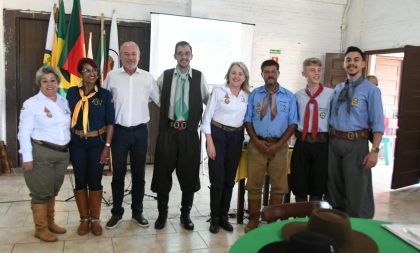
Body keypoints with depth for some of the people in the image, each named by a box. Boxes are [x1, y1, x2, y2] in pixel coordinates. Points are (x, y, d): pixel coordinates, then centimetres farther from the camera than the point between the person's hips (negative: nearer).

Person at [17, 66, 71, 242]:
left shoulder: (64, 102, 9)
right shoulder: (31, 104, -8)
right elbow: (24, 132, -10)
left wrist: (69, 149, 12)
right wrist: (27, 157, -15)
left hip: (62, 154, 6)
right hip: (40, 154, -6)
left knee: (53, 191, 16)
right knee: (41, 192, 3)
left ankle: (50, 222, 31)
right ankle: (40, 228, 16)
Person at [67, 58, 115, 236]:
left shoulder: (105, 95, -2)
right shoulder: (72, 93, 1)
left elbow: (110, 122, -2)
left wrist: (107, 146, -7)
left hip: (97, 143, -1)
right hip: (77, 144, 1)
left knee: (95, 181, 5)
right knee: (80, 181, 8)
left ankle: (95, 219, 21)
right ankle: (84, 219, 23)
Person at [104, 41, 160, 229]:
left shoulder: (147, 77, 1)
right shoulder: (112, 76, -1)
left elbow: (160, 100, 9)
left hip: (140, 131, 1)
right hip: (119, 131, -1)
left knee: (139, 173, 11)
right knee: (118, 173, 8)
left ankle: (137, 212, 25)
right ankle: (116, 213, 24)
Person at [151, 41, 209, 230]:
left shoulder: (199, 77, 2)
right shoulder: (165, 76, 4)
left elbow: (208, 100, 9)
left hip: (190, 132, 0)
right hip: (168, 131, 0)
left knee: (189, 174, 8)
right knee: (163, 173, 7)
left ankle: (185, 214, 27)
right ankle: (162, 213, 27)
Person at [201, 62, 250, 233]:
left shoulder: (247, 96, 6)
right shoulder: (218, 91, -5)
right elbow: (207, 118, -6)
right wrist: (210, 143, -11)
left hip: (236, 138, 4)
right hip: (218, 135, -4)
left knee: (229, 180, 11)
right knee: (217, 180, -1)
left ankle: (224, 216, 26)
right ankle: (214, 218, 17)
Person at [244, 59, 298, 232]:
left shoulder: (289, 96, 4)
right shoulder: (254, 94, 5)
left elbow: (292, 123, 0)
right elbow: (248, 120, 4)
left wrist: (278, 144, -10)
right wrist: (257, 141, -9)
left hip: (279, 145, 0)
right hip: (257, 144, 0)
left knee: (279, 186, 6)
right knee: (254, 185, 4)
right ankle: (253, 220, 17)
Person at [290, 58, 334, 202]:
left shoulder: (331, 94, -2)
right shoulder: (298, 95, 6)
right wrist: (296, 133, 6)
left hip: (321, 143, -2)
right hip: (301, 143, 2)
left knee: (318, 186, 11)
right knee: (299, 185, 10)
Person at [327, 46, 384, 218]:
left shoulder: (370, 90, -6)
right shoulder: (337, 89, 10)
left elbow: (378, 123, -10)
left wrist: (374, 150, -18)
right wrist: (329, 139, 8)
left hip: (356, 143, -5)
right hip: (334, 142, 6)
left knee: (357, 189, 5)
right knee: (335, 186, 17)